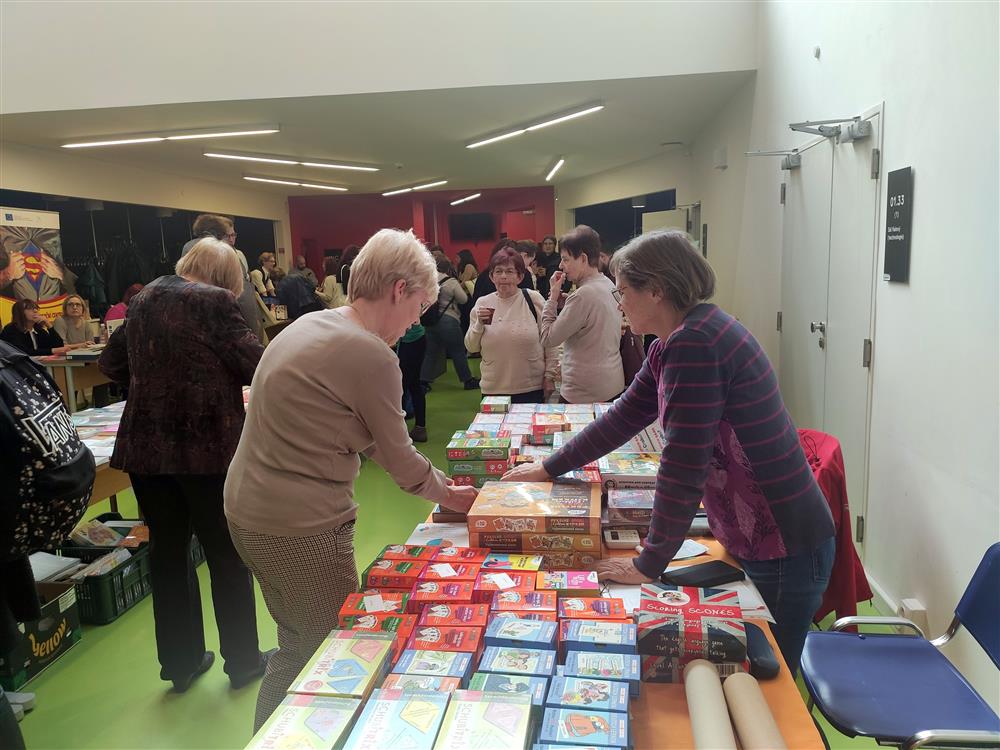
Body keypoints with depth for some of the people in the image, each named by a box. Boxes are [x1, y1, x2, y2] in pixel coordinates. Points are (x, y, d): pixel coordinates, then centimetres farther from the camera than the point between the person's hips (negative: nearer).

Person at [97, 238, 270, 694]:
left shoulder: (144, 299, 9)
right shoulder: (214, 302, -12)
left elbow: (111, 365, 17)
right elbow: (257, 365, -14)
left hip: (144, 447, 6)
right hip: (207, 447, -6)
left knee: (167, 553, 16)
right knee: (227, 555, 9)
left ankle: (179, 663, 29)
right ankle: (243, 662, 23)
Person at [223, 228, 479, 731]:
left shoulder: (311, 326, 8)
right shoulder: (371, 357, -21)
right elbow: (397, 455, -9)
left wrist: (431, 479, 18)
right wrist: (449, 496, 10)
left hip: (248, 512, 9)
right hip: (300, 527, -9)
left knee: (296, 648, 24)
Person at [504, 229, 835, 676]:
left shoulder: (696, 343, -24)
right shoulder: (672, 345, 8)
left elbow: (685, 466, -25)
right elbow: (624, 417, 15)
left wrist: (649, 564, -16)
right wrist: (549, 469, 19)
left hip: (784, 551, -9)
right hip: (754, 540, 9)